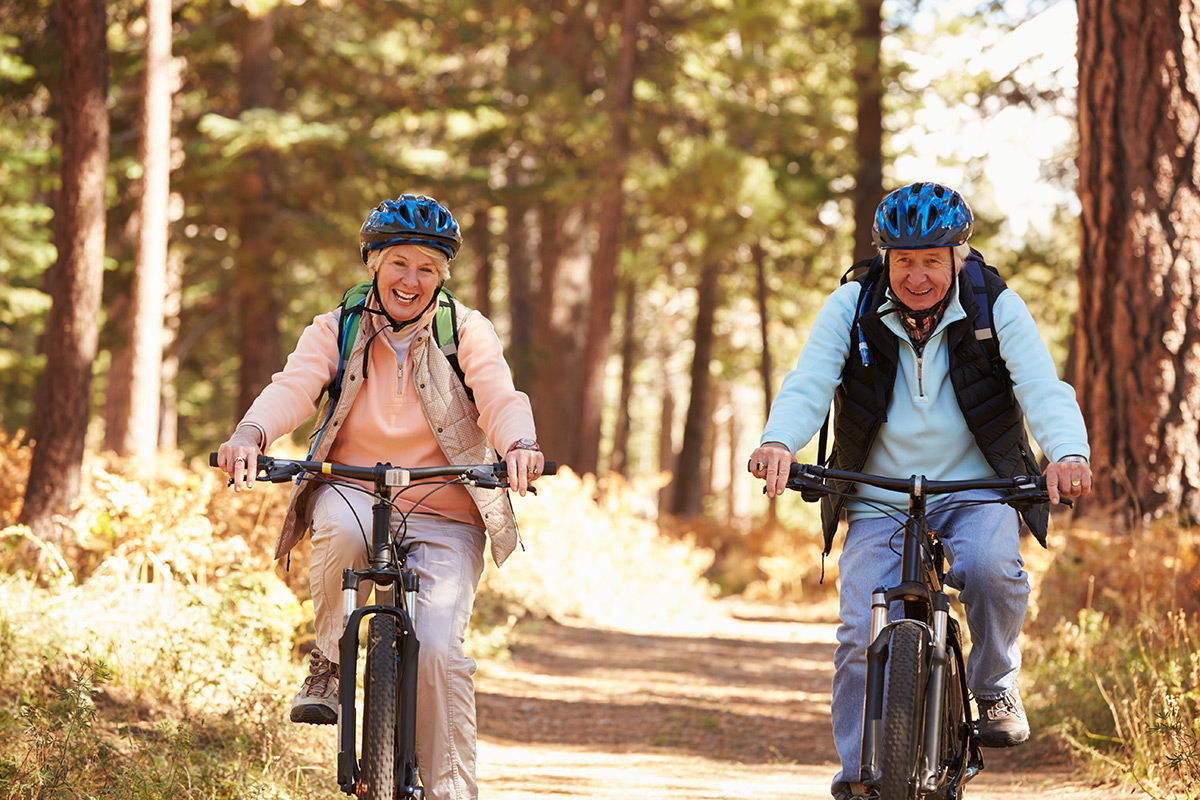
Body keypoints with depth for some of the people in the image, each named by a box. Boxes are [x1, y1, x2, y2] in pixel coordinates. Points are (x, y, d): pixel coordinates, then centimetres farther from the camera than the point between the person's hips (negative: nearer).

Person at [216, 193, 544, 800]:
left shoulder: (467, 332, 0)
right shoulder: (336, 331, 1)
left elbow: (499, 398, -16)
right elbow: (292, 388, -16)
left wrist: (519, 445, -39)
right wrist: (250, 436, -38)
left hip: (444, 521, 0)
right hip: (354, 494, 0)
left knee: (437, 647, -22)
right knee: (342, 524, -37)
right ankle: (326, 662, -13)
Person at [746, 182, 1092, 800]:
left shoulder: (997, 309, -7)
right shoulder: (849, 309, -5)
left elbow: (1044, 390, -18)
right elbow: (808, 384, -16)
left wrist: (1068, 453, -40)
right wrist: (778, 442, -39)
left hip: (976, 496, -1)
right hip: (878, 504, 1)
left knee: (989, 568, -32)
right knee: (863, 634, -14)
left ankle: (996, 686, -4)